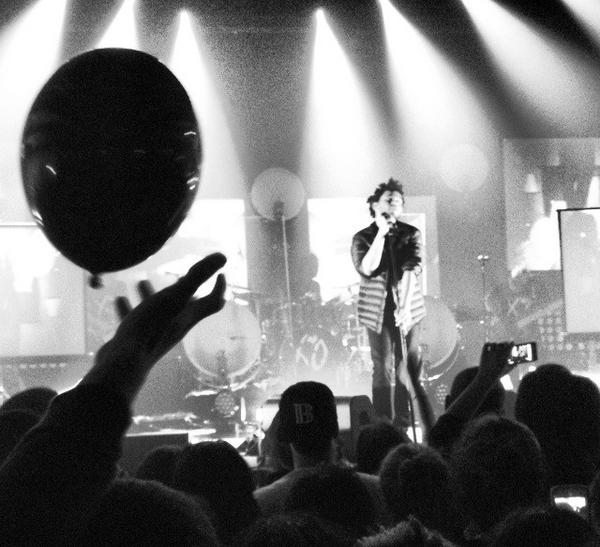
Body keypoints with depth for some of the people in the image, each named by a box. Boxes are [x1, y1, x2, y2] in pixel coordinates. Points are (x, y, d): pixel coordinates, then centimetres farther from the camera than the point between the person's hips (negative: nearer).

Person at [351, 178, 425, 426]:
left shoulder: (411, 234, 1)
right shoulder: (362, 238, 1)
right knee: (383, 370, -1)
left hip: (407, 309, 1)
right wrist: (381, 234, -16)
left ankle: (404, 425, 8)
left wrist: (406, 306, -23)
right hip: (377, 311, -1)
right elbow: (367, 268, -16)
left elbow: (412, 270, -11)